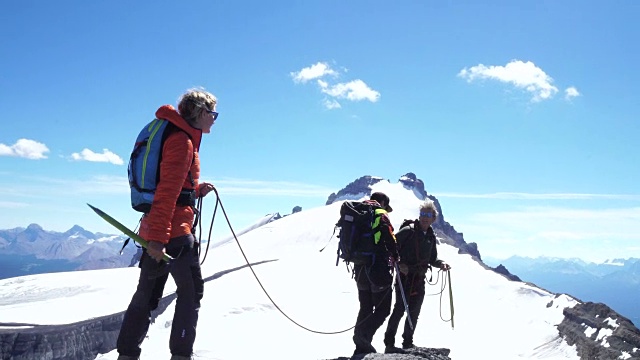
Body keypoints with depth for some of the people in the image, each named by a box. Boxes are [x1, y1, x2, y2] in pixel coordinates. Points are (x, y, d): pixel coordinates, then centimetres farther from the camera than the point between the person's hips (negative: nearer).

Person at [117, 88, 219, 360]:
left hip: (156, 231, 9)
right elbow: (168, 191, -20)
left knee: (146, 294, 12)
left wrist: (197, 190, 9)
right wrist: (157, 238, -24)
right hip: (173, 230, -9)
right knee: (191, 291, 0)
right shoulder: (182, 141, -11)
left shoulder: (180, 138, 19)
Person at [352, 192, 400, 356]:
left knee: (365, 309, 15)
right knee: (382, 310, -1)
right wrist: (396, 259, 0)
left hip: (360, 268, 7)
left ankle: (361, 347, 14)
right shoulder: (380, 215, -5)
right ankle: (364, 335, -20)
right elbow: (390, 239, -12)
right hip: (378, 268, -7)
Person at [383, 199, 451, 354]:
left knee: (414, 312, 13)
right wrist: (399, 264, -20)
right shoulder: (408, 231, -10)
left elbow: (432, 259, 19)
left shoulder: (431, 236, 12)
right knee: (400, 309, -9)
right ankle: (389, 344, -4)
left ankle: (408, 343, 25)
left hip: (420, 279, 7)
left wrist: (440, 264, -1)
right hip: (405, 276, -7)